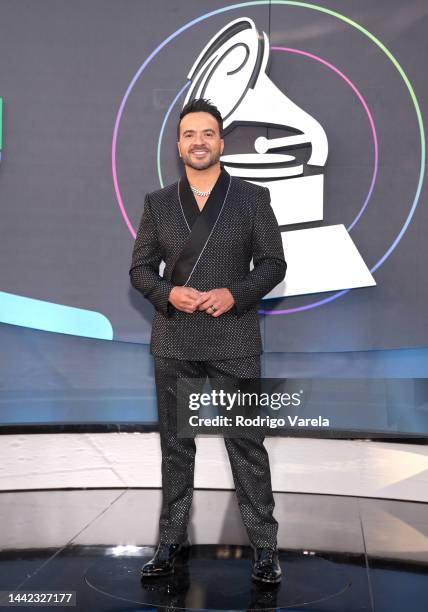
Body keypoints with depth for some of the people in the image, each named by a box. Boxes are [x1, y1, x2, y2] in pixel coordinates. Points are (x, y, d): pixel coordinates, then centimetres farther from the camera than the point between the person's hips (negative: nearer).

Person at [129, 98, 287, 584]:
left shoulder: (253, 198, 3)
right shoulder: (157, 203, 8)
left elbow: (273, 263, 2)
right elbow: (140, 268, 7)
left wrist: (234, 294, -14)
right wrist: (168, 293, -13)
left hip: (234, 342, -2)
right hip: (173, 343, 2)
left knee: (247, 444, 2)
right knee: (175, 444, 10)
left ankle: (264, 545, 13)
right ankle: (172, 540, 22)